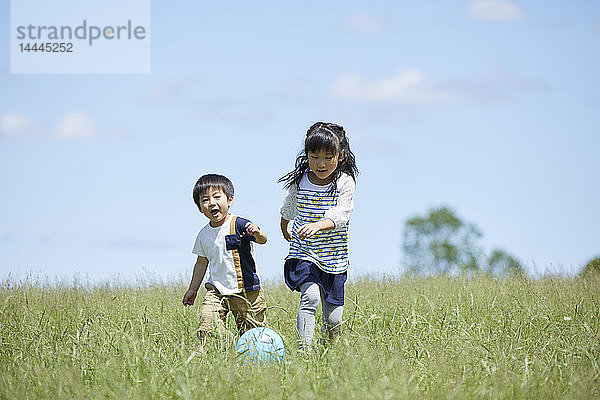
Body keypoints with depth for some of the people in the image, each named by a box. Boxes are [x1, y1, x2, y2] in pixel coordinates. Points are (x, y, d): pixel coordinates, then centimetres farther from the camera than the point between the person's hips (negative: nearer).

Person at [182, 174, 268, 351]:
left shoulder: (239, 224, -10)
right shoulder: (204, 235, 7)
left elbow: (262, 240, -24)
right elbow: (202, 262, 20)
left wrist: (258, 234, -48)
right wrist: (192, 289, 26)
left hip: (245, 290, -4)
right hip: (216, 290, 4)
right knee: (208, 327, -16)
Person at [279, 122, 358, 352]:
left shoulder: (344, 182, -8)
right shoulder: (300, 181, -1)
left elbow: (341, 214, -23)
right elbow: (288, 207, 22)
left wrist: (318, 226, -41)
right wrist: (285, 228, 37)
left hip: (334, 258, 0)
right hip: (303, 255, 0)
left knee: (333, 319, 5)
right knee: (310, 297, -26)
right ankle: (303, 351, -29)